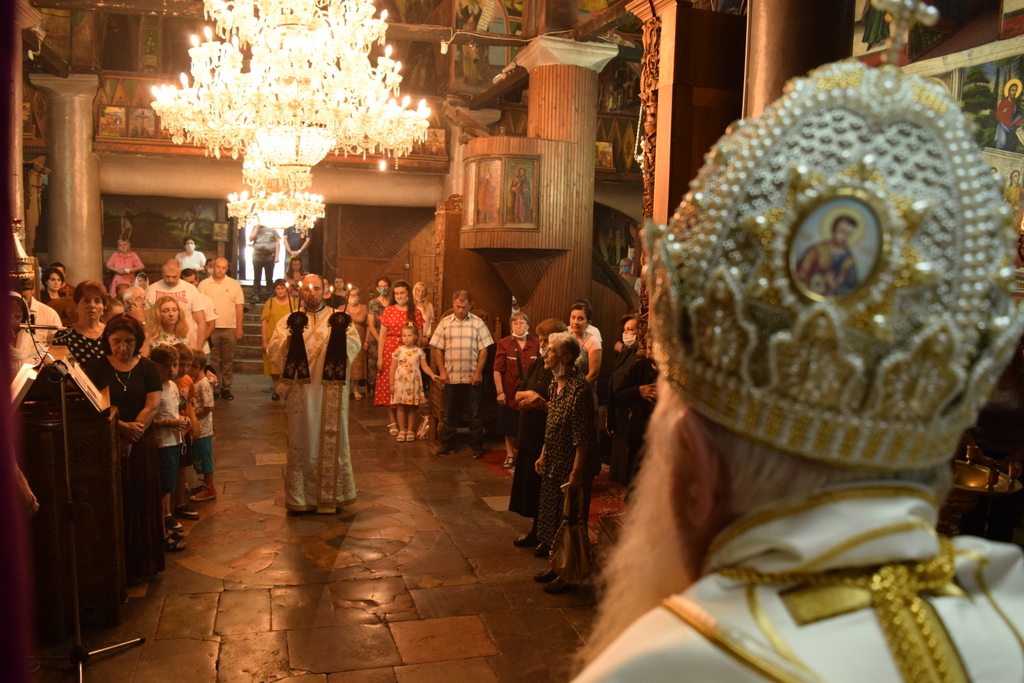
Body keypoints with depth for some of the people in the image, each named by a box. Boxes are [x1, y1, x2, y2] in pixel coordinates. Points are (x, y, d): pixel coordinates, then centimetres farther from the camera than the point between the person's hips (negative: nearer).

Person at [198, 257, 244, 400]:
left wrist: (239, 327, 0)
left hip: (230, 328, 1)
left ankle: (226, 388, 14)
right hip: (210, 328, -1)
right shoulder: (204, 284, 2)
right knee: (212, 360, 5)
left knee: (228, 360, 6)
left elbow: (239, 307, 5)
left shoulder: (234, 284, 5)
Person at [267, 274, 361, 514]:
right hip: (300, 391, 0)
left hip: (331, 392, 0)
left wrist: (341, 334, -23)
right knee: (301, 441, 5)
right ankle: (300, 496, 16)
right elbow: (273, 349, -4)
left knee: (331, 440, 5)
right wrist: (292, 335, -21)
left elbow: (355, 345, -4)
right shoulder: (290, 320, 8)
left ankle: (331, 493, 18)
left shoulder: (337, 319, 9)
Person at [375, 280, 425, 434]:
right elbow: (382, 335, 3)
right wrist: (379, 358, -3)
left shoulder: (415, 312, 5)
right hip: (389, 351, 0)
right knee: (389, 386, 1)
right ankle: (393, 423, 9)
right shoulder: (388, 311, 5)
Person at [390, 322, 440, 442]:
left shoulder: (419, 351, 0)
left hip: (414, 383, 0)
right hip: (400, 382, 0)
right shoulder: (398, 351, -2)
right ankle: (402, 430, 14)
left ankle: (410, 431, 16)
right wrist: (392, 384, 0)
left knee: (412, 408, 6)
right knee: (401, 407, 5)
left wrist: (432, 374, -17)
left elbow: (424, 366, 1)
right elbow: (393, 369, 2)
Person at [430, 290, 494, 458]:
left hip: (472, 377, -1)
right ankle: (447, 444, 23)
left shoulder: (478, 323, -2)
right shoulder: (445, 323, 2)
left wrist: (478, 372, -8)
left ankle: (476, 445, 17)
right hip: (451, 377, 1)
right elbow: (438, 350, 4)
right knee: (450, 412, 11)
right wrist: (442, 371, -3)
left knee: (475, 413, 6)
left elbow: (483, 350, -2)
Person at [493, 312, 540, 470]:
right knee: (509, 425, 11)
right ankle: (510, 455, 26)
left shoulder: (536, 343, -2)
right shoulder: (504, 343, -6)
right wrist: (500, 392, -10)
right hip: (510, 392, -1)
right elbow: (497, 370, -6)